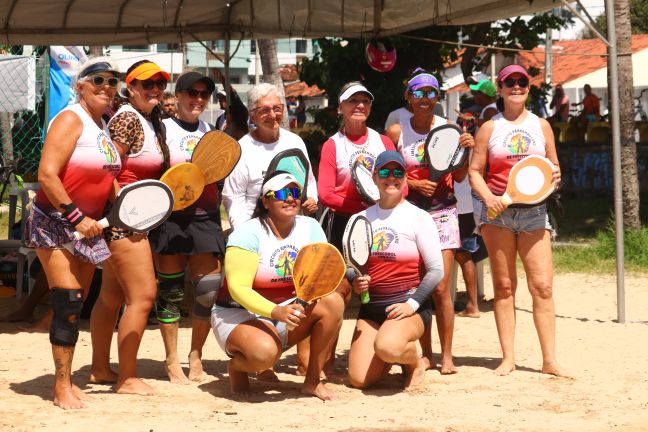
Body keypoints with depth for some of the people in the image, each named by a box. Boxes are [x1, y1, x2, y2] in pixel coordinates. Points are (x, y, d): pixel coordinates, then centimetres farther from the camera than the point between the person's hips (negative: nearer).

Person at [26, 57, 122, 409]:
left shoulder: (103, 127, 12)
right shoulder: (71, 120, -13)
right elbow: (47, 175, -21)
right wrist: (76, 217, -23)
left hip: (86, 227, 8)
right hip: (55, 223, -8)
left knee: (76, 307, 8)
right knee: (68, 303, -11)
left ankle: (67, 380, 14)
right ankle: (61, 387, -5)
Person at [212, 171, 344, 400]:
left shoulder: (310, 227, 1)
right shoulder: (249, 232, -15)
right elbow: (238, 288, -23)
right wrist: (276, 312, -39)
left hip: (289, 310, 6)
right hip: (240, 315, -6)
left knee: (333, 302, -22)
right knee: (265, 352, -38)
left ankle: (312, 381, -9)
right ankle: (236, 367, 1)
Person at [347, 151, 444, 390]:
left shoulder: (419, 218, -2)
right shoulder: (362, 218, 10)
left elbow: (436, 270, -6)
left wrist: (412, 304, -16)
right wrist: (355, 281, -6)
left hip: (408, 304, -4)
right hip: (371, 306, 5)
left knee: (387, 346, -37)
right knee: (359, 379, -10)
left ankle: (416, 362, -1)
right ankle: (395, 357, 23)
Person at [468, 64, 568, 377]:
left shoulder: (541, 125, 10)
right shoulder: (489, 128, 6)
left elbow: (554, 168, 16)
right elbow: (475, 171, 4)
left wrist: (555, 177, -7)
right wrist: (488, 197, -14)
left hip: (533, 210, 1)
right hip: (497, 211, -1)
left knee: (542, 286, -7)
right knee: (504, 286, 2)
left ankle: (549, 360, -4)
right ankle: (508, 357, 6)